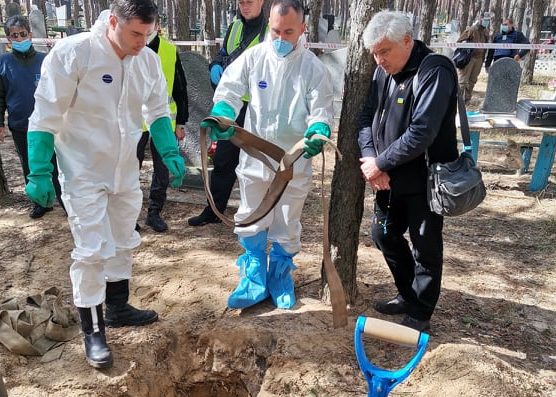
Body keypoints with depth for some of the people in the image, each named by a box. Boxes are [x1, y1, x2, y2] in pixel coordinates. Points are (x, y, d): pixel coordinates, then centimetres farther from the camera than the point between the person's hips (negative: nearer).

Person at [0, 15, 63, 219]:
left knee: (54, 166, 0)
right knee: (30, 168, 12)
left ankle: (65, 200, 13)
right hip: (20, 127, 2)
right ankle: (41, 203, 25)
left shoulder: (44, 60, -2)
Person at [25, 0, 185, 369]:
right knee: (92, 251, -4)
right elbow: (46, 117, -16)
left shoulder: (149, 61, -4)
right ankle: (93, 331, 13)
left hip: (126, 171, 6)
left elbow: (158, 112, 9)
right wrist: (39, 173, -16)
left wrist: (171, 152, -5)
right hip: (84, 173, -6)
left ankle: (118, 307, 38)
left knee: (123, 243, 18)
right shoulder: (72, 52, -20)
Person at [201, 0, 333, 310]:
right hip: (254, 158, 2)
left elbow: (321, 113, -8)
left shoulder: (314, 68, -8)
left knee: (287, 226, 14)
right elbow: (229, 92, -7)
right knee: (251, 222, 13)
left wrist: (317, 135, -30)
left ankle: (281, 276, 36)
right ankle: (255, 279, 30)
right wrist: (220, 118, -28)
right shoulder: (252, 57, -6)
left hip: (294, 162, -1)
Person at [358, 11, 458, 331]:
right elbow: (367, 117, 5)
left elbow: (421, 133, -28)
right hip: (391, 178, 8)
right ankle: (408, 296, 38)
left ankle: (421, 314, 23)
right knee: (384, 235, 18)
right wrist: (370, 159, -12)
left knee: (425, 246, 5)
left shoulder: (436, 71, -20)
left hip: (426, 179, -8)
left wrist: (380, 163, -20)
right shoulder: (383, 71, 6)